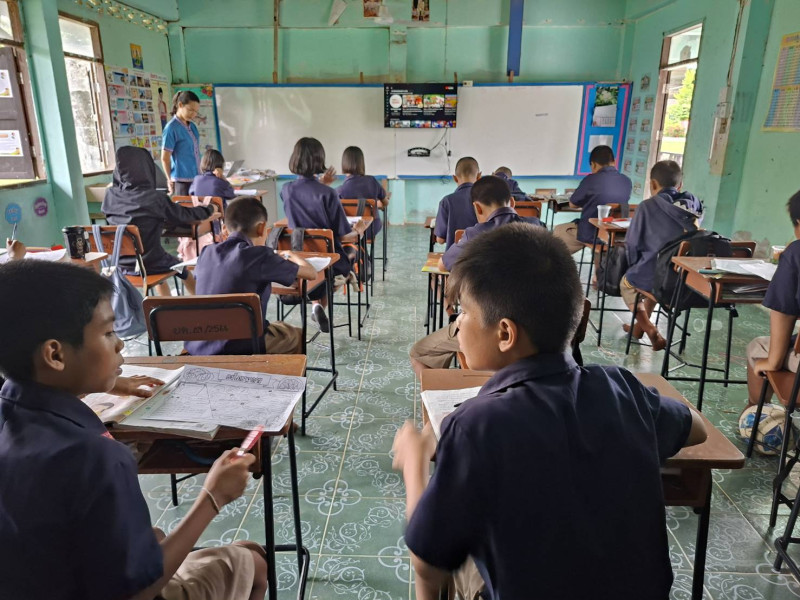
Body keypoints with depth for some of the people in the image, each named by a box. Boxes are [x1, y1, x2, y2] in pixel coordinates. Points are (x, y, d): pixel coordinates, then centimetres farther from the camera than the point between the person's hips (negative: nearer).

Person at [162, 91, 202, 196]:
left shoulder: (192, 126, 12)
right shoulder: (171, 128, -9)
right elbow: (165, 158, -7)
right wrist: (171, 180, 0)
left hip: (196, 179, 7)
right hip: (182, 181, -7)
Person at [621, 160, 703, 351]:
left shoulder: (648, 206, -11)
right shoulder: (694, 206, 2)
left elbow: (632, 244, -5)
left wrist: (635, 267, 14)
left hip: (653, 274, -5)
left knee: (626, 283, 26)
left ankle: (649, 328, 8)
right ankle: (639, 326, 43)